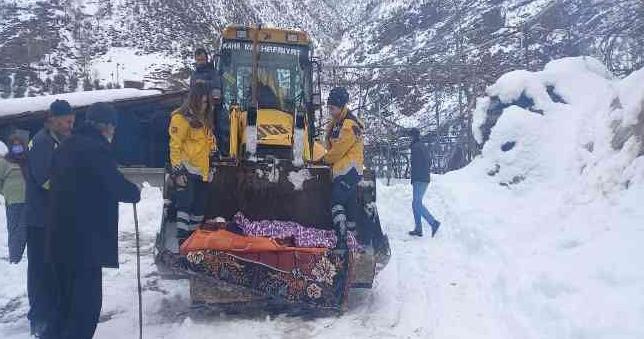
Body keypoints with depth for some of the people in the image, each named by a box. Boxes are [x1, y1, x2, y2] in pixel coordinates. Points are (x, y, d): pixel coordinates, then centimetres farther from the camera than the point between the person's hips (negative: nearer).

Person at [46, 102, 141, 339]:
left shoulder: (66, 147, 13)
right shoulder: (97, 149, -14)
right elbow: (118, 188, -15)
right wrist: (135, 192, 6)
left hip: (60, 236, 9)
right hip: (85, 239, -9)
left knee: (66, 300, 20)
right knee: (87, 301, -1)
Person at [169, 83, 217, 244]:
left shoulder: (204, 118, 14)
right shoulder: (181, 118, -11)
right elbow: (175, 146, -14)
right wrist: (178, 171, -18)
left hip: (202, 170, 8)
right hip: (187, 170, -8)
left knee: (200, 205, 13)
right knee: (185, 203, -11)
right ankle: (182, 238, -9)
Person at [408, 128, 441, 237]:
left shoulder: (415, 147, -9)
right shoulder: (424, 147, 20)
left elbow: (415, 164, -17)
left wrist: (413, 179, -15)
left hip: (419, 180, -9)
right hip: (426, 179, 9)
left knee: (417, 204, -11)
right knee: (416, 203, 12)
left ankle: (433, 222, -20)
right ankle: (418, 229, 11)